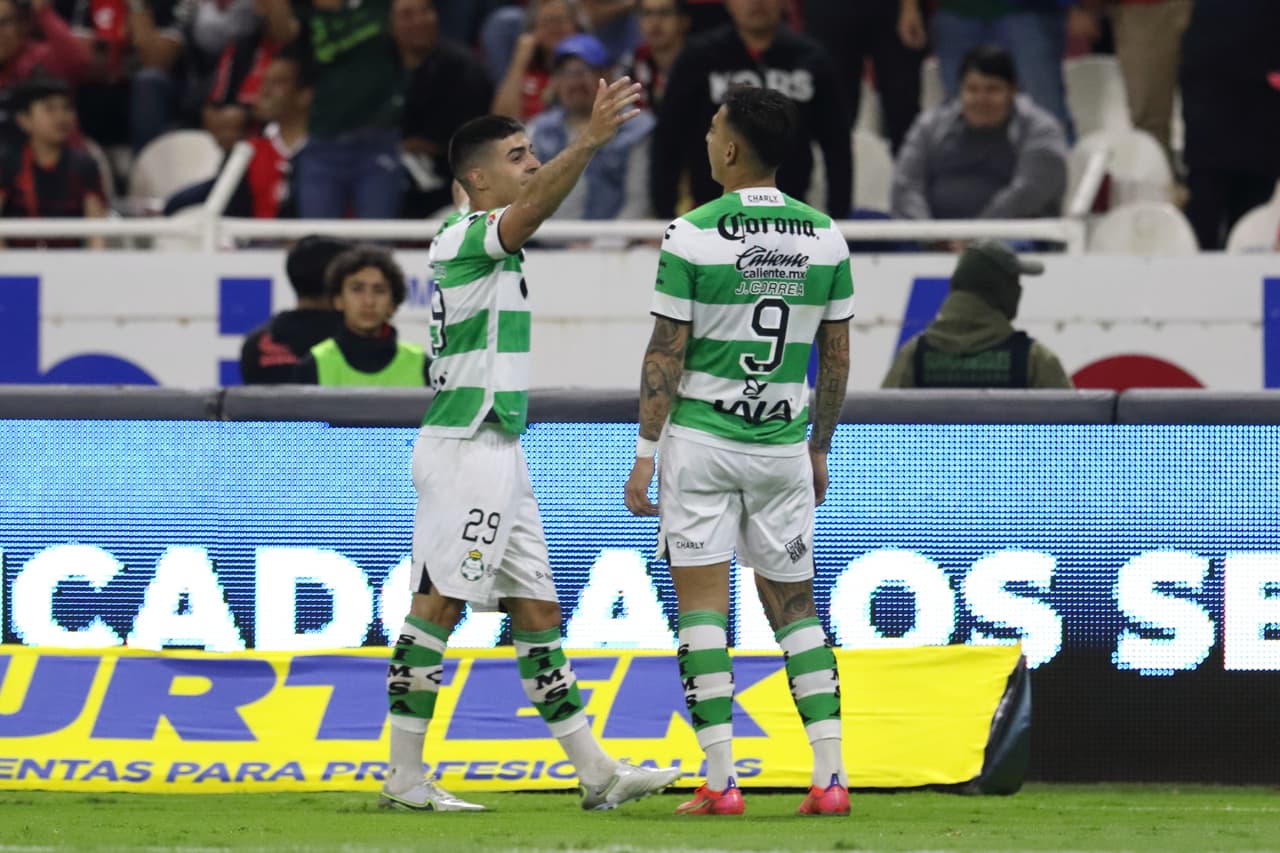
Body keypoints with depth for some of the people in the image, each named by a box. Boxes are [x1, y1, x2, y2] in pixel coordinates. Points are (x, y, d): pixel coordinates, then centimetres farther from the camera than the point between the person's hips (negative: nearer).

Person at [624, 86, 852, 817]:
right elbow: (836, 356, 8)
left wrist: (646, 450, -3)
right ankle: (832, 776, 2)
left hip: (701, 437, -4)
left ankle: (721, 781, -5)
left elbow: (666, 353, -9)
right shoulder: (825, 236, 2)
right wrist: (819, 449, 18)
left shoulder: (693, 236, -11)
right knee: (795, 606, 12)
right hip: (784, 443, 4)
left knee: (702, 606, 0)